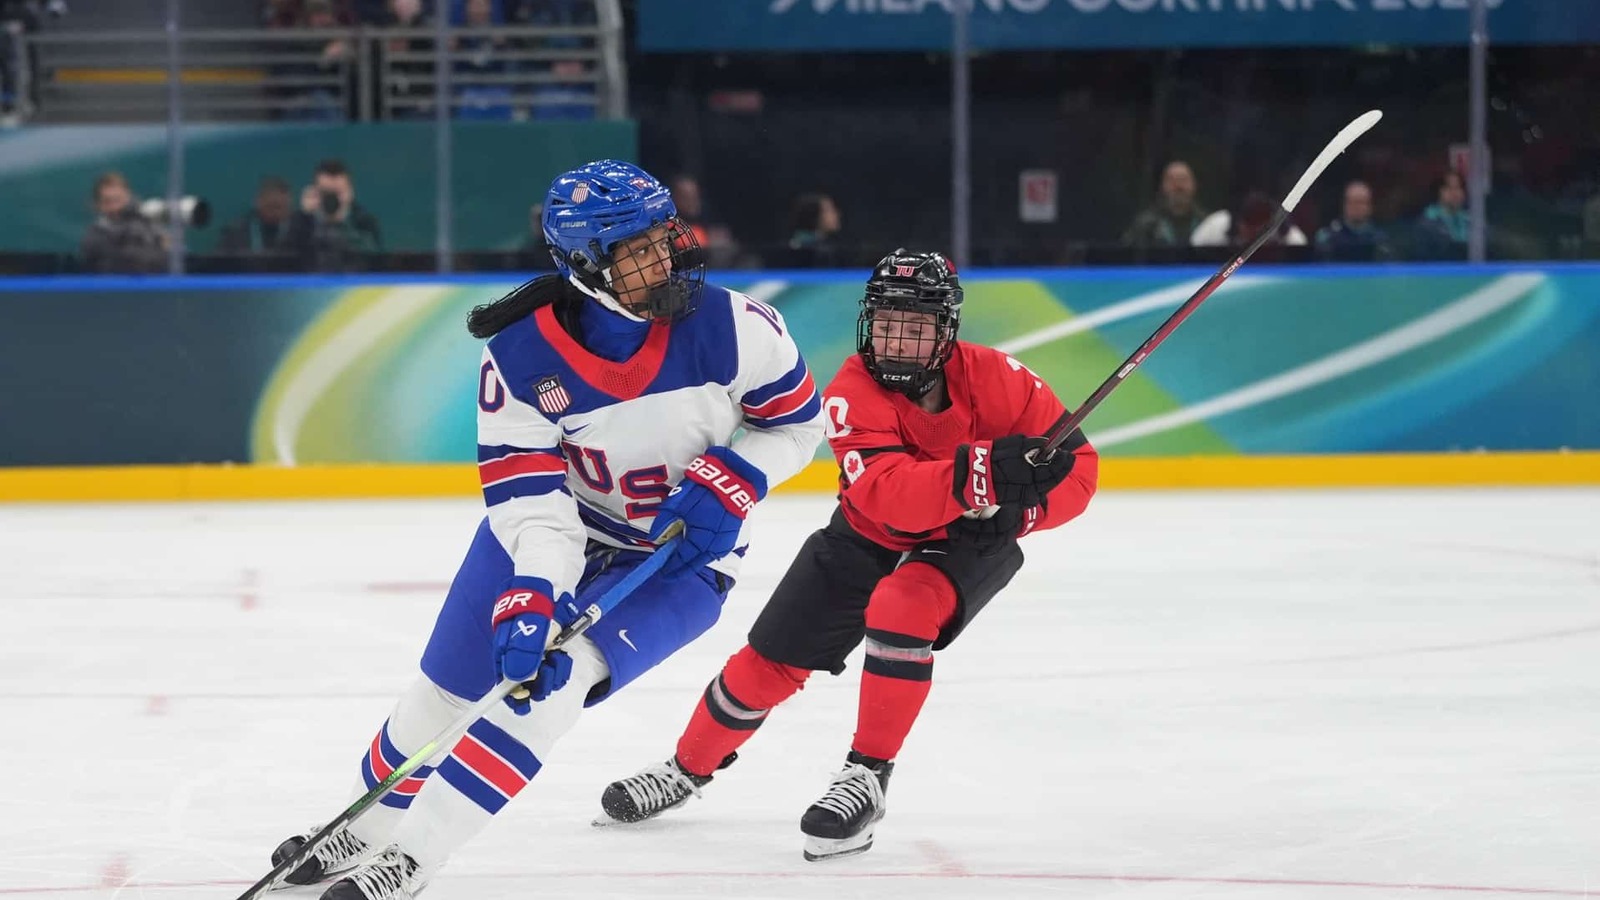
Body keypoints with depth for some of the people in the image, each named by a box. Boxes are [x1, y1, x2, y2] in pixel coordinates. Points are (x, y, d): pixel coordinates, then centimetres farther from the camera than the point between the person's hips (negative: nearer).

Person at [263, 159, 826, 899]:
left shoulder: (729, 327, -24)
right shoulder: (520, 354, -23)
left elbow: (796, 420, -7)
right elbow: (531, 499, -25)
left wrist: (729, 484, -22)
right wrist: (528, 602, -40)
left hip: (680, 553, -2)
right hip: (558, 527, 2)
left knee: (555, 675, -24)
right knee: (448, 686, 7)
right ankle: (368, 827, 36)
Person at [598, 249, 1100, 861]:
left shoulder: (993, 378, -25)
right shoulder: (853, 393, -27)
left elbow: (1078, 465, -17)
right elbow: (889, 496, -42)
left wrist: (1015, 507, -34)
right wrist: (980, 473, -57)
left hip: (966, 543, -2)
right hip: (869, 536, 2)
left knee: (899, 609, -33)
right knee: (771, 659, 4)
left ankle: (867, 777, -19)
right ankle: (689, 768, 31)